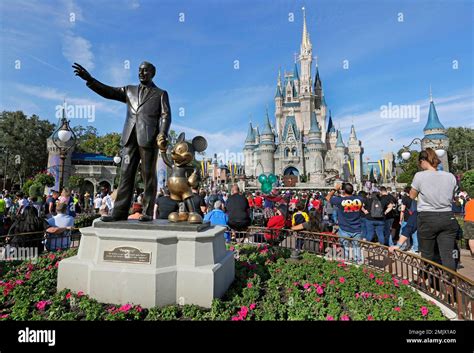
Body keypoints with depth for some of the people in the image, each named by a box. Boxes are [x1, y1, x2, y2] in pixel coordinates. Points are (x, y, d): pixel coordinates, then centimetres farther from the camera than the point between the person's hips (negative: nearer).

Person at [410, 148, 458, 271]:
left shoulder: (420, 176, -9)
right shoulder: (450, 176, 4)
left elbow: (412, 196, 4)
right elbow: (451, 197, 16)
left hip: (428, 218, -3)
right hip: (448, 218, 4)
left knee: (427, 255, 11)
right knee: (448, 256, 6)